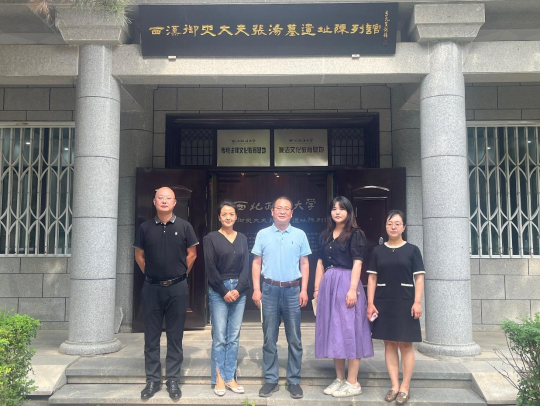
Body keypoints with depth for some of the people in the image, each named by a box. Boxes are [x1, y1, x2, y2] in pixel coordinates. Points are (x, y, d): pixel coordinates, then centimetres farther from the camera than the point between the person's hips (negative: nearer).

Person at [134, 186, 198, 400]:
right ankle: (152, 380, 20)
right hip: (151, 288, 1)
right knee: (151, 337, 8)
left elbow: (192, 254, 5)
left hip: (177, 288, -1)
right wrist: (151, 274, 9)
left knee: (175, 337, 6)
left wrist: (180, 275, 6)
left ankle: (173, 380, 17)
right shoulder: (145, 227, 2)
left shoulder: (184, 227, -1)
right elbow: (139, 255, 10)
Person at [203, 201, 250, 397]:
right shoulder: (211, 238, 0)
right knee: (219, 337, -2)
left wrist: (238, 289, -7)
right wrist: (224, 291, -9)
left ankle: (230, 377, 15)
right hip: (218, 291, -3)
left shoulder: (242, 238, 10)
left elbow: (245, 266, 6)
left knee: (234, 337, 6)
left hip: (238, 290, 3)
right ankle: (219, 378, 9)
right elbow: (210, 268, -5)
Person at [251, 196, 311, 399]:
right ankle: (271, 380, 18)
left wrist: (304, 290, -2)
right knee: (269, 338, 7)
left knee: (294, 338, 6)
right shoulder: (263, 234, 3)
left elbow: (304, 264, 4)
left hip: (293, 290, 0)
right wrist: (256, 289, -3)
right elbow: (257, 263, 4)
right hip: (270, 289, 0)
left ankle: (294, 381, 17)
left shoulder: (300, 235, 3)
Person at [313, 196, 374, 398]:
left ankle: (353, 383, 6)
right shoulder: (325, 235, 14)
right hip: (328, 285, 6)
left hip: (346, 284, -6)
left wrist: (352, 289, -18)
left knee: (349, 330, -3)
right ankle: (339, 379, 20)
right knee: (333, 331, 9)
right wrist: (317, 288, 9)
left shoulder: (355, 234, -2)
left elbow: (357, 263, -10)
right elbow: (320, 263, 14)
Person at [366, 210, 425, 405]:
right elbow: (372, 279, 6)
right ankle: (394, 385, 16)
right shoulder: (377, 251, 6)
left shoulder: (412, 250, 1)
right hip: (383, 302, 2)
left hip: (405, 302, -2)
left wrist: (417, 302, -10)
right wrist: (370, 303, 0)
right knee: (389, 343, 7)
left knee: (405, 344, 2)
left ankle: (405, 387, 13)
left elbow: (419, 278, -1)